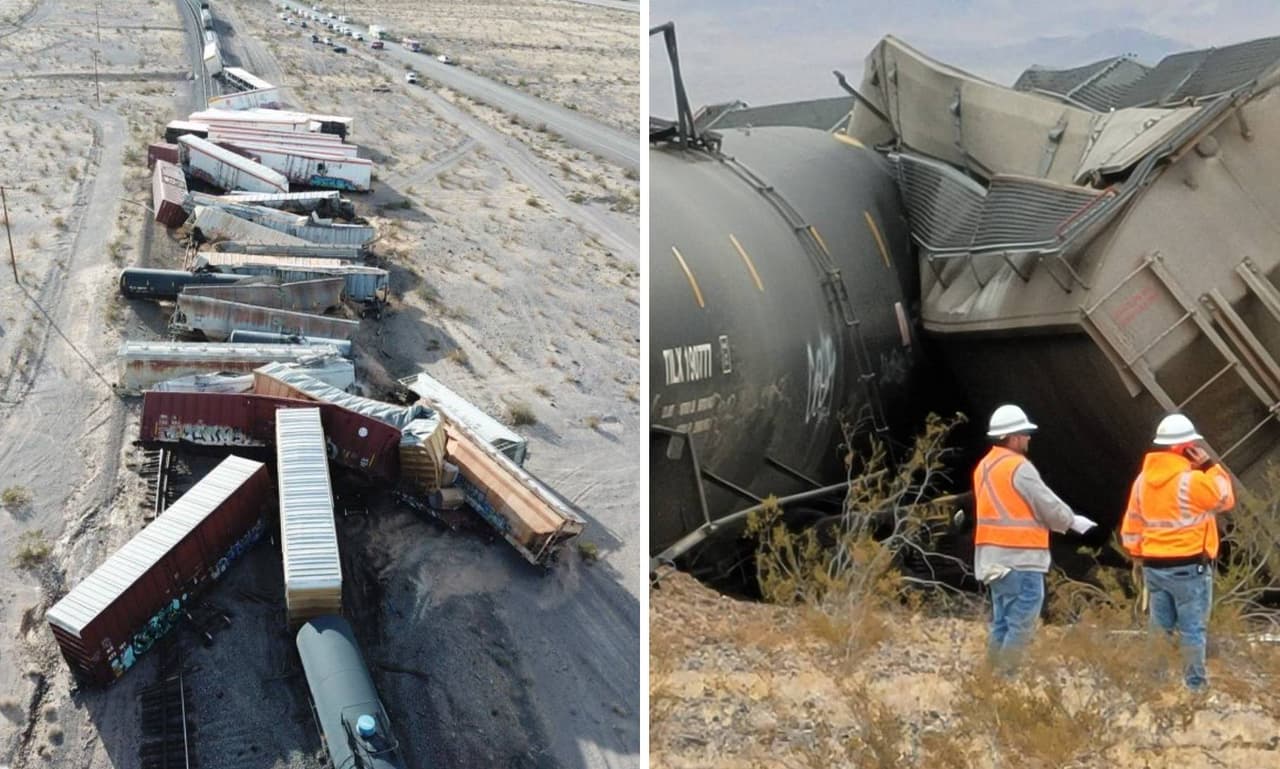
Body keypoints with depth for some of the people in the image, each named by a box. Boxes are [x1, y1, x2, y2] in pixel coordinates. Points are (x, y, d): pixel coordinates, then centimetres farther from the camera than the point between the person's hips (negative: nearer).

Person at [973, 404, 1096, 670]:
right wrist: (1074, 521, 8)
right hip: (1021, 558, -9)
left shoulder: (984, 466, 13)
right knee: (1021, 626, -5)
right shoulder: (1019, 467, -14)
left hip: (993, 557, 9)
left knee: (1002, 623, 14)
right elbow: (1049, 506, -10)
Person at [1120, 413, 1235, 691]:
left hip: (1154, 565, 6)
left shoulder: (1143, 479, 6)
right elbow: (1226, 499, -1)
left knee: (1160, 626, 12)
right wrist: (1210, 467, 0)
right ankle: (1194, 683, 4)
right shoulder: (1191, 480, -16)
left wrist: (1140, 557, 18)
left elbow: (1132, 524, 10)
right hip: (1189, 567, -6)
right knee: (1193, 627, 1)